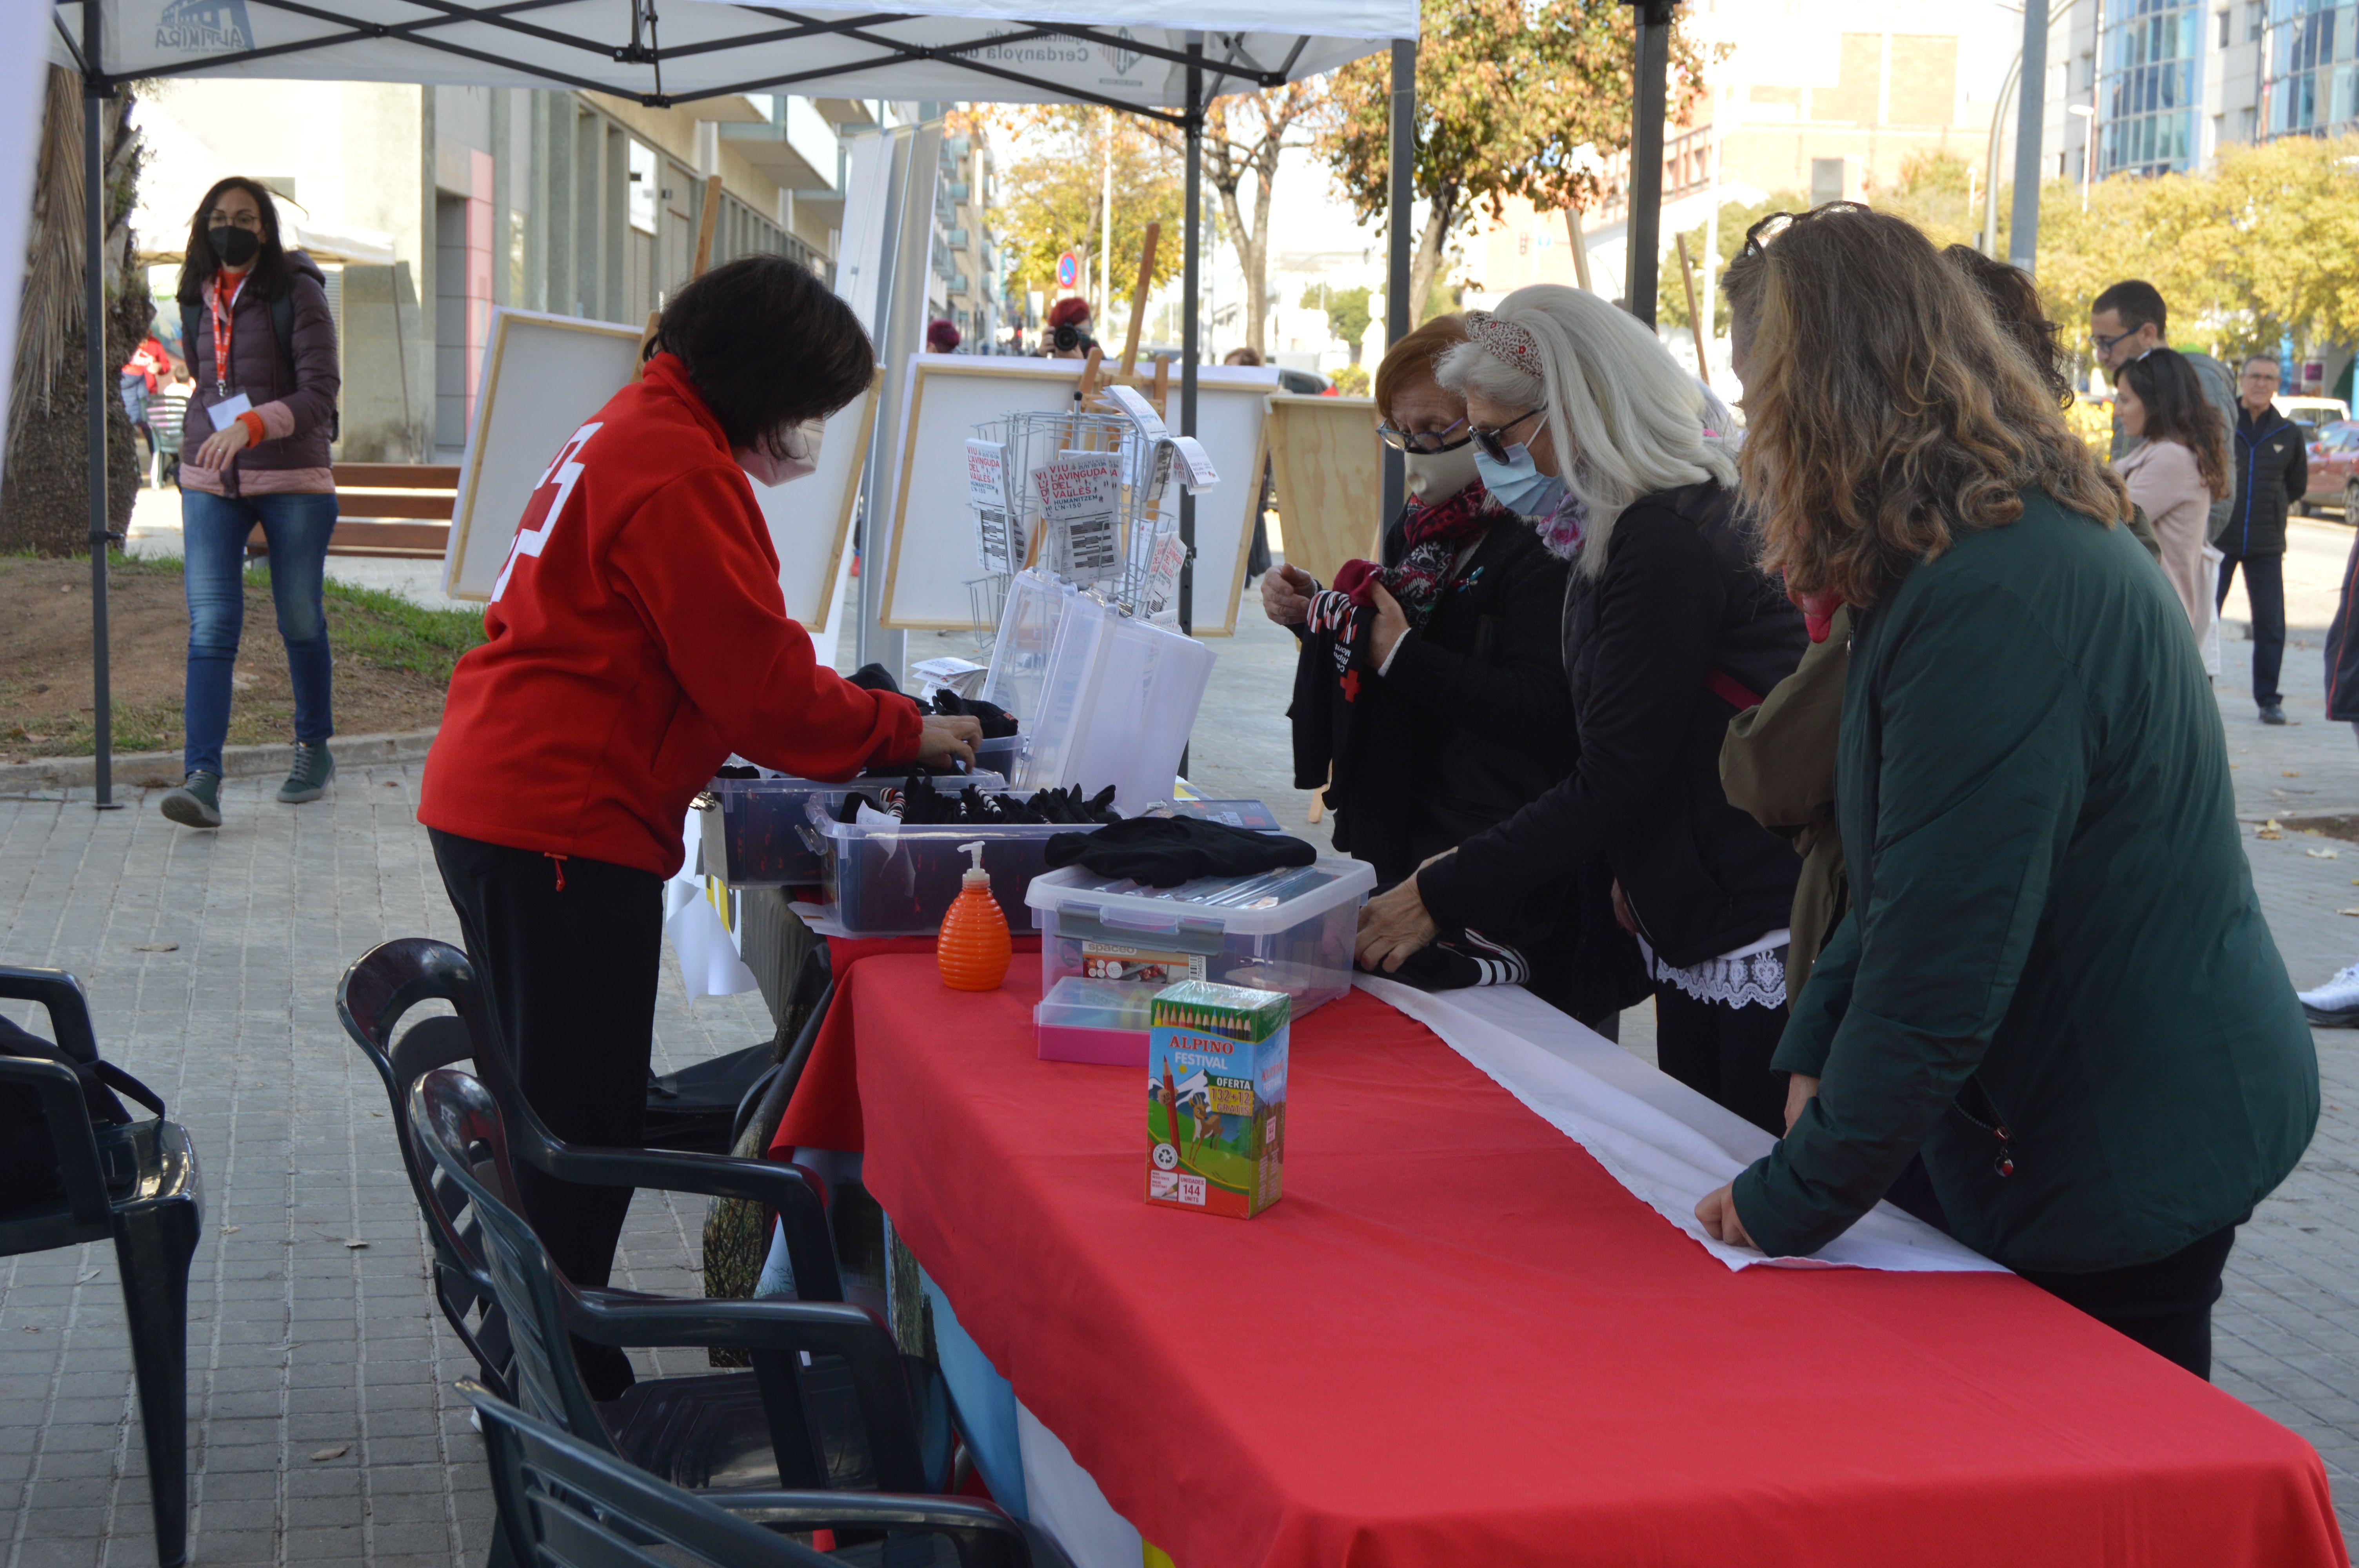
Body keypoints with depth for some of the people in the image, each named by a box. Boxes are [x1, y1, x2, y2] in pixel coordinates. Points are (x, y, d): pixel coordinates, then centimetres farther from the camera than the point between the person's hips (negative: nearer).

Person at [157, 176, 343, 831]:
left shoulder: (297, 293, -7)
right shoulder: (198, 300, 9)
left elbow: (320, 393, -16)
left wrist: (253, 426, -30)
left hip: (292, 477, -3)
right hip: (210, 481, 3)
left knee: (300, 621, 7)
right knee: (210, 626, -9)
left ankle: (315, 749, 28)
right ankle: (203, 777, -16)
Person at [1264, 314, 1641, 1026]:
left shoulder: (1541, 545, -16)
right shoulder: (1418, 532, 13)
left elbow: (1542, 711, -25)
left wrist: (1403, 656, -23)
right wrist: (1315, 613, 6)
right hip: (1408, 846, 9)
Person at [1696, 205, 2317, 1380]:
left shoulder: (1997, 597, -27)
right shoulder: (2022, 541, 8)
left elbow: (1940, 962, -26)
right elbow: (1911, 873, 14)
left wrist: (1798, 1198, -17)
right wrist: (1816, 1057, 6)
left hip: (2123, 1169, -9)